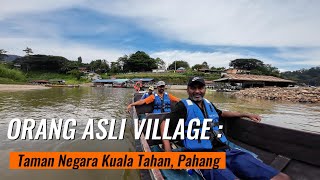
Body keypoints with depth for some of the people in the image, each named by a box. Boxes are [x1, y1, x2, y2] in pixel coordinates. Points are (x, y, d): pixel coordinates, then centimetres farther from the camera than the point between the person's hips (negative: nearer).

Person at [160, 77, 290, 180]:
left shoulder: (208, 103, 20)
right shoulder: (184, 106, 1)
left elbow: (222, 113, 40)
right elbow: (165, 124, -4)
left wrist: (247, 115, 42)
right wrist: (168, 151, -16)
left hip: (226, 151, 6)